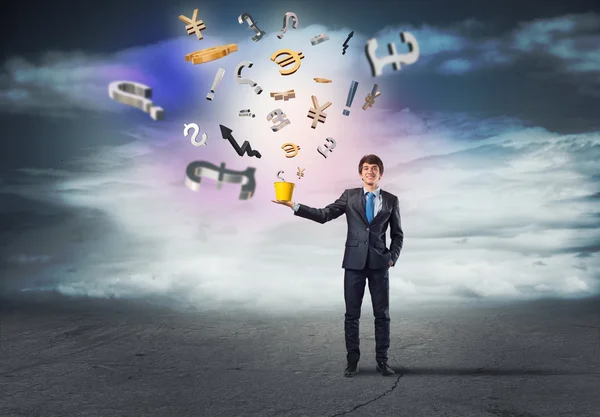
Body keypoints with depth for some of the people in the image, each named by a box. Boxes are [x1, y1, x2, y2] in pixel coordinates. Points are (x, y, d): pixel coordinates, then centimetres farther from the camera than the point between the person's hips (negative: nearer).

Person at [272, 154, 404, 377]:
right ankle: (352, 360, 15)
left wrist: (392, 257, -3)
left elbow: (397, 234, 11)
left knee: (382, 314, 4)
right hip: (354, 261, 0)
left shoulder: (391, 200, 7)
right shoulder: (349, 195, 6)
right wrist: (294, 206, -10)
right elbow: (324, 215, -1)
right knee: (352, 314, 5)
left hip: (379, 263, 0)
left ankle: (382, 360, 16)